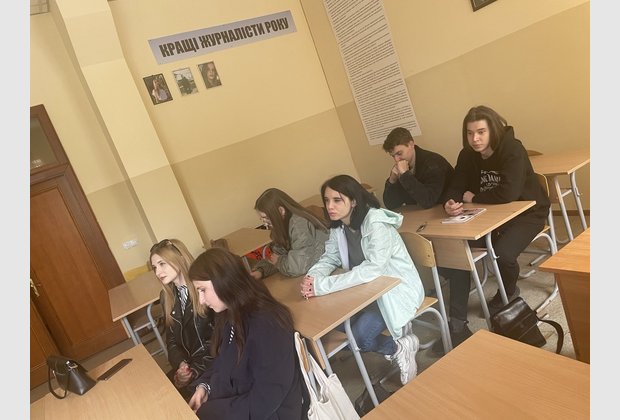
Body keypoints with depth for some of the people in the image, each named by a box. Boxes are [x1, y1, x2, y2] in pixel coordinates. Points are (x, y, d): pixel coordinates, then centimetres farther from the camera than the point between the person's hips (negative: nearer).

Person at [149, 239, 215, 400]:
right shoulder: (166, 296, 6)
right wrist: (181, 364, -11)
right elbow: (171, 338, 8)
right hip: (189, 361, 6)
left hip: (215, 360, -6)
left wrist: (197, 369, -16)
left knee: (181, 396, -21)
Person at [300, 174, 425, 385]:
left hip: (397, 288, -8)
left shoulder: (376, 223, -26)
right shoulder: (338, 226, -2)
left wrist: (323, 285, -37)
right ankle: (394, 348, 12)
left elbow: (372, 269, -35)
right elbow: (329, 258, 0)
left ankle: (401, 346, 7)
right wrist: (312, 278, -24)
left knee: (357, 338, -21)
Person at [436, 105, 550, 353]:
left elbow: (508, 193, -33)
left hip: (526, 212, -5)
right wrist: (450, 203, -31)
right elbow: (455, 188, -7)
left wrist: (473, 197, -20)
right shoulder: (467, 156, -4)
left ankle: (508, 292, 10)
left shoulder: (512, 149, -21)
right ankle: (458, 324, -12)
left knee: (503, 253, -32)